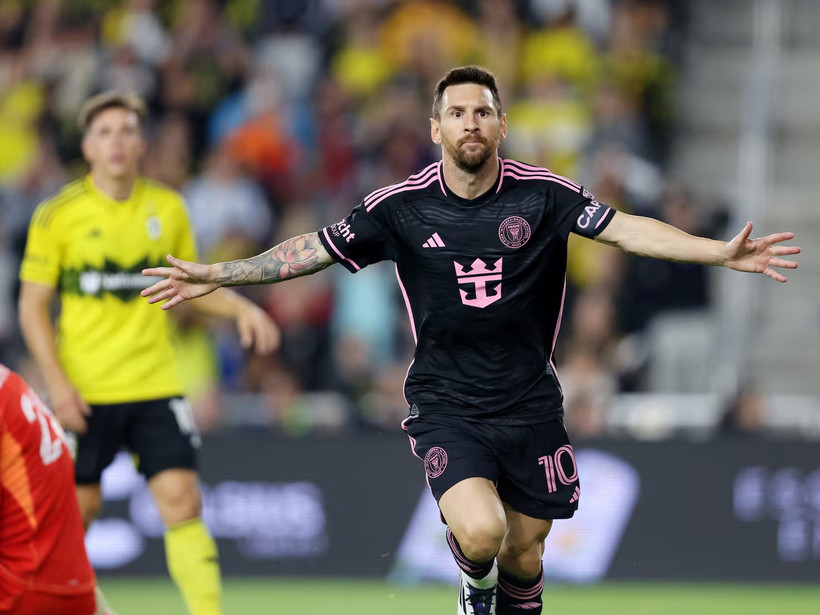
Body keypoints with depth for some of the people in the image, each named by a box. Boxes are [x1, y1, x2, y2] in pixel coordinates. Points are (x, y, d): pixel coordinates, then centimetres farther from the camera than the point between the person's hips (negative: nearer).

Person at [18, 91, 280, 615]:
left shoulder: (167, 209, 6)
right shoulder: (58, 215, -3)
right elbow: (33, 305, -1)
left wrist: (242, 308, 0)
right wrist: (57, 381, -11)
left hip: (156, 386, 2)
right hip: (84, 393, -2)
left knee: (182, 502, -9)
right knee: (78, 508, 2)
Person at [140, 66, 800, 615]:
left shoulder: (543, 194, -7)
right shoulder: (401, 207, -5)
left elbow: (624, 228, -15)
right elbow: (313, 249, 3)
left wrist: (721, 252, -28)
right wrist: (218, 275, 1)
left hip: (529, 405, 1)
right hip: (445, 405, -1)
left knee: (523, 557, 8)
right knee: (479, 530, -24)